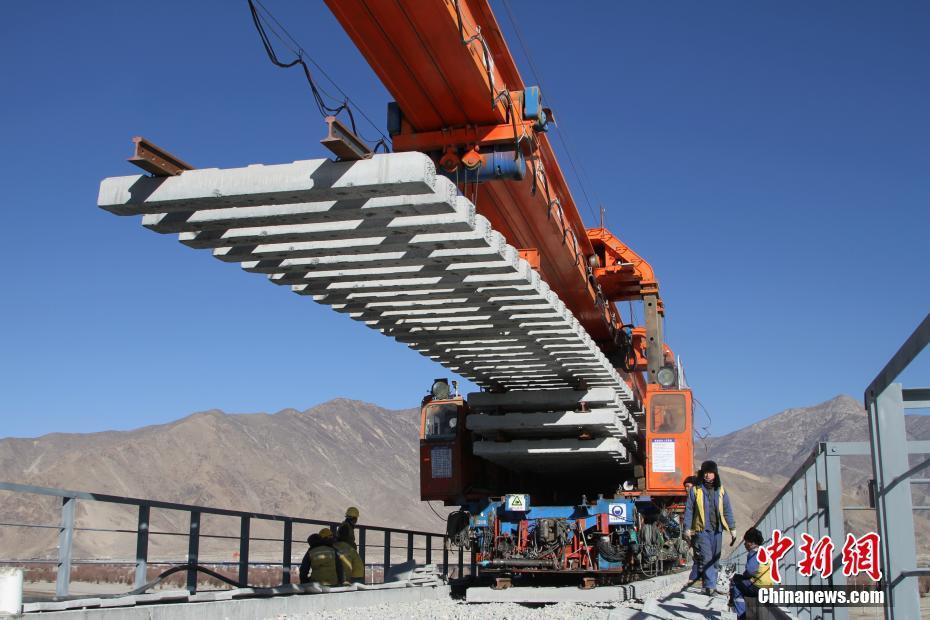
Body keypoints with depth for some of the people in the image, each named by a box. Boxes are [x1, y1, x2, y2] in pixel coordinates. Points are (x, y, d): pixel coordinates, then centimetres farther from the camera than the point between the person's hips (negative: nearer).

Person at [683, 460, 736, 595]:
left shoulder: (720, 490, 9)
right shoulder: (695, 490, -1)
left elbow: (727, 510, 12)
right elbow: (689, 510, 1)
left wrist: (732, 528, 9)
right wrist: (687, 528, -4)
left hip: (717, 530, 4)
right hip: (702, 530, -4)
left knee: (715, 559, 8)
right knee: (706, 558, -12)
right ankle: (710, 586, -11)